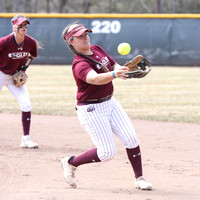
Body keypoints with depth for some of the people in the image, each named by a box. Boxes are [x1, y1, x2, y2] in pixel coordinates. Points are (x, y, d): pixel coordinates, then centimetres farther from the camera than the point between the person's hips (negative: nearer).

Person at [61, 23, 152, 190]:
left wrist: (120, 69, -9)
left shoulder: (97, 49, 3)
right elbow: (95, 79, -43)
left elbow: (114, 65, 16)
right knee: (107, 152, -9)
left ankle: (139, 178, 6)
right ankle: (70, 163, 12)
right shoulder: (79, 65, -23)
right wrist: (113, 74, -62)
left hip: (110, 103, 8)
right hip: (91, 110, -8)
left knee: (131, 138, -6)